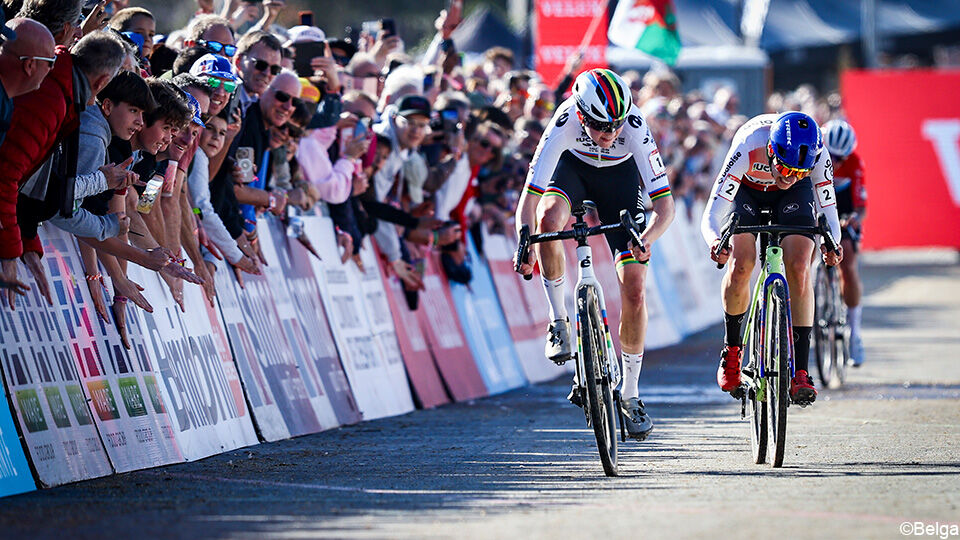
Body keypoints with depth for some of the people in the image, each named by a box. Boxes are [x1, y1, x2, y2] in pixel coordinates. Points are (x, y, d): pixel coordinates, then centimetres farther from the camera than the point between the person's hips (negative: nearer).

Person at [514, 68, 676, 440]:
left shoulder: (634, 128, -36)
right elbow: (529, 199, -36)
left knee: (634, 288, -9)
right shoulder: (565, 123, -36)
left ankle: (630, 395, 7)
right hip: (573, 166, 0)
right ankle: (558, 319, -16)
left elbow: (664, 204, -35)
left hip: (620, 174, 0)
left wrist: (646, 240, -54)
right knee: (549, 218, -37)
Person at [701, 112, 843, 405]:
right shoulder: (747, 148, -40)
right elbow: (711, 215, -38)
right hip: (747, 190, -1)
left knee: (798, 268, -19)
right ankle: (732, 348, 6)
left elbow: (828, 210, -19)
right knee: (741, 265, -21)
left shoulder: (817, 157, -34)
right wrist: (714, 241, -59)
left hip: (794, 196, 1)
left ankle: (799, 372, -16)